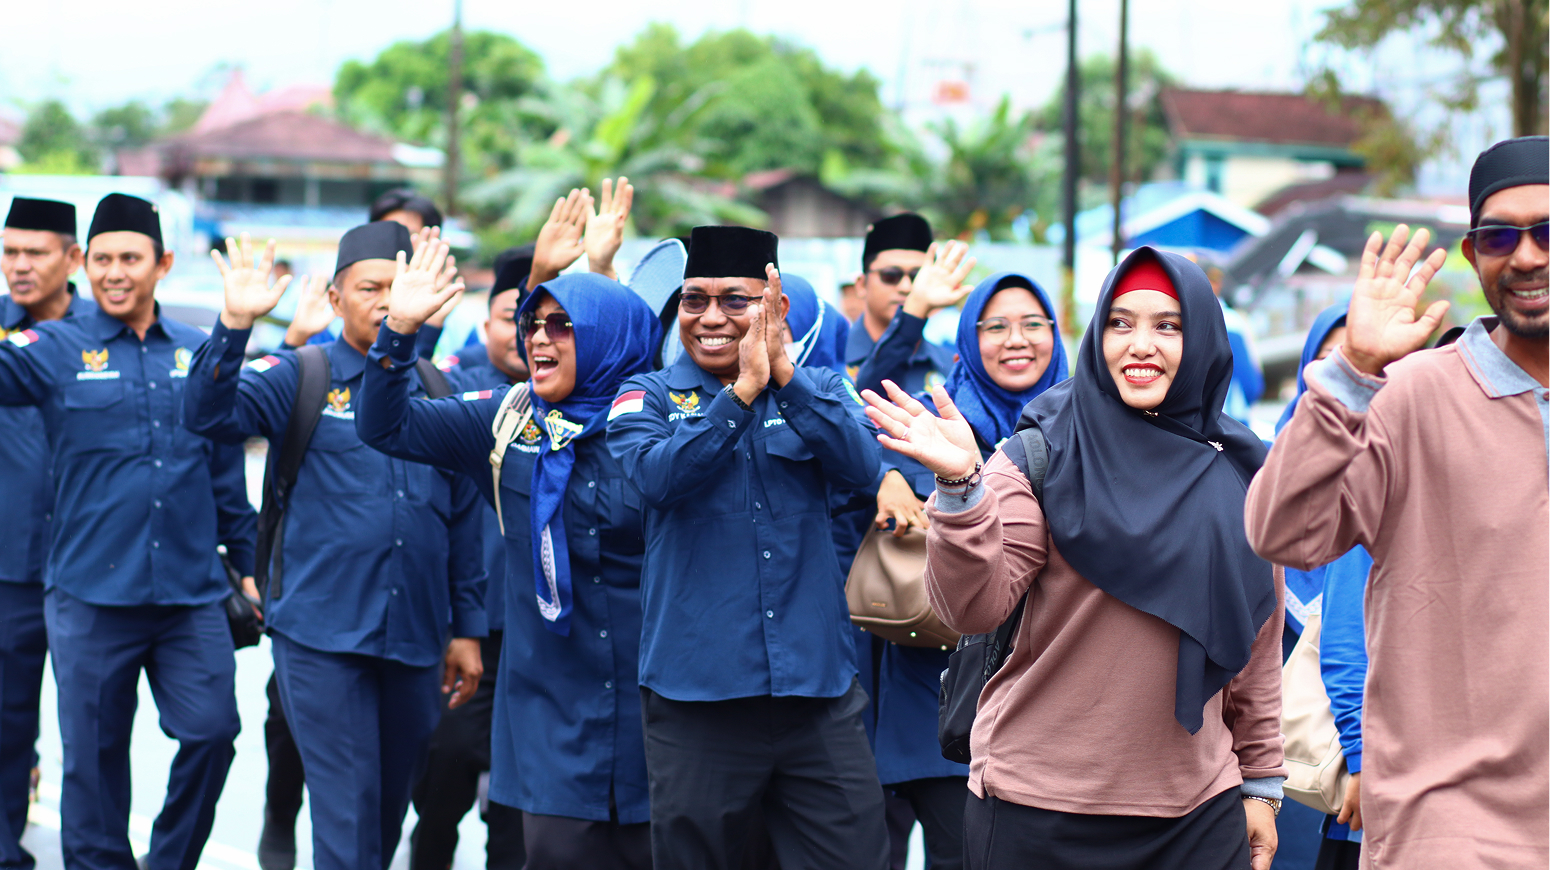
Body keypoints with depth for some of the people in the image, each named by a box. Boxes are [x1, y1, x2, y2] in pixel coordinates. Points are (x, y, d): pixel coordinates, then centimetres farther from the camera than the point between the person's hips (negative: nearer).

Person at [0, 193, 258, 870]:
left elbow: (226, 474, 16)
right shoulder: (55, 350, 1)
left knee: (212, 731, -3)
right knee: (94, 754, 5)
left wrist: (250, 563, 17)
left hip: (192, 592, 2)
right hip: (90, 594, -2)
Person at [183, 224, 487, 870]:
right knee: (346, 815, -8)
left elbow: (463, 519, 15)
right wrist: (235, 324, -32)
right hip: (321, 637, -4)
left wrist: (468, 629, 13)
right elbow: (208, 416, -17)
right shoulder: (301, 380, 0)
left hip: (415, 641, 4)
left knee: (388, 812, 14)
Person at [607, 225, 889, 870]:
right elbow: (658, 476, -16)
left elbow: (861, 465, -11)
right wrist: (743, 389, -22)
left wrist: (782, 374, -20)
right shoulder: (646, 399, 6)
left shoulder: (817, 390, 10)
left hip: (818, 686, 1)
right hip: (697, 690, -1)